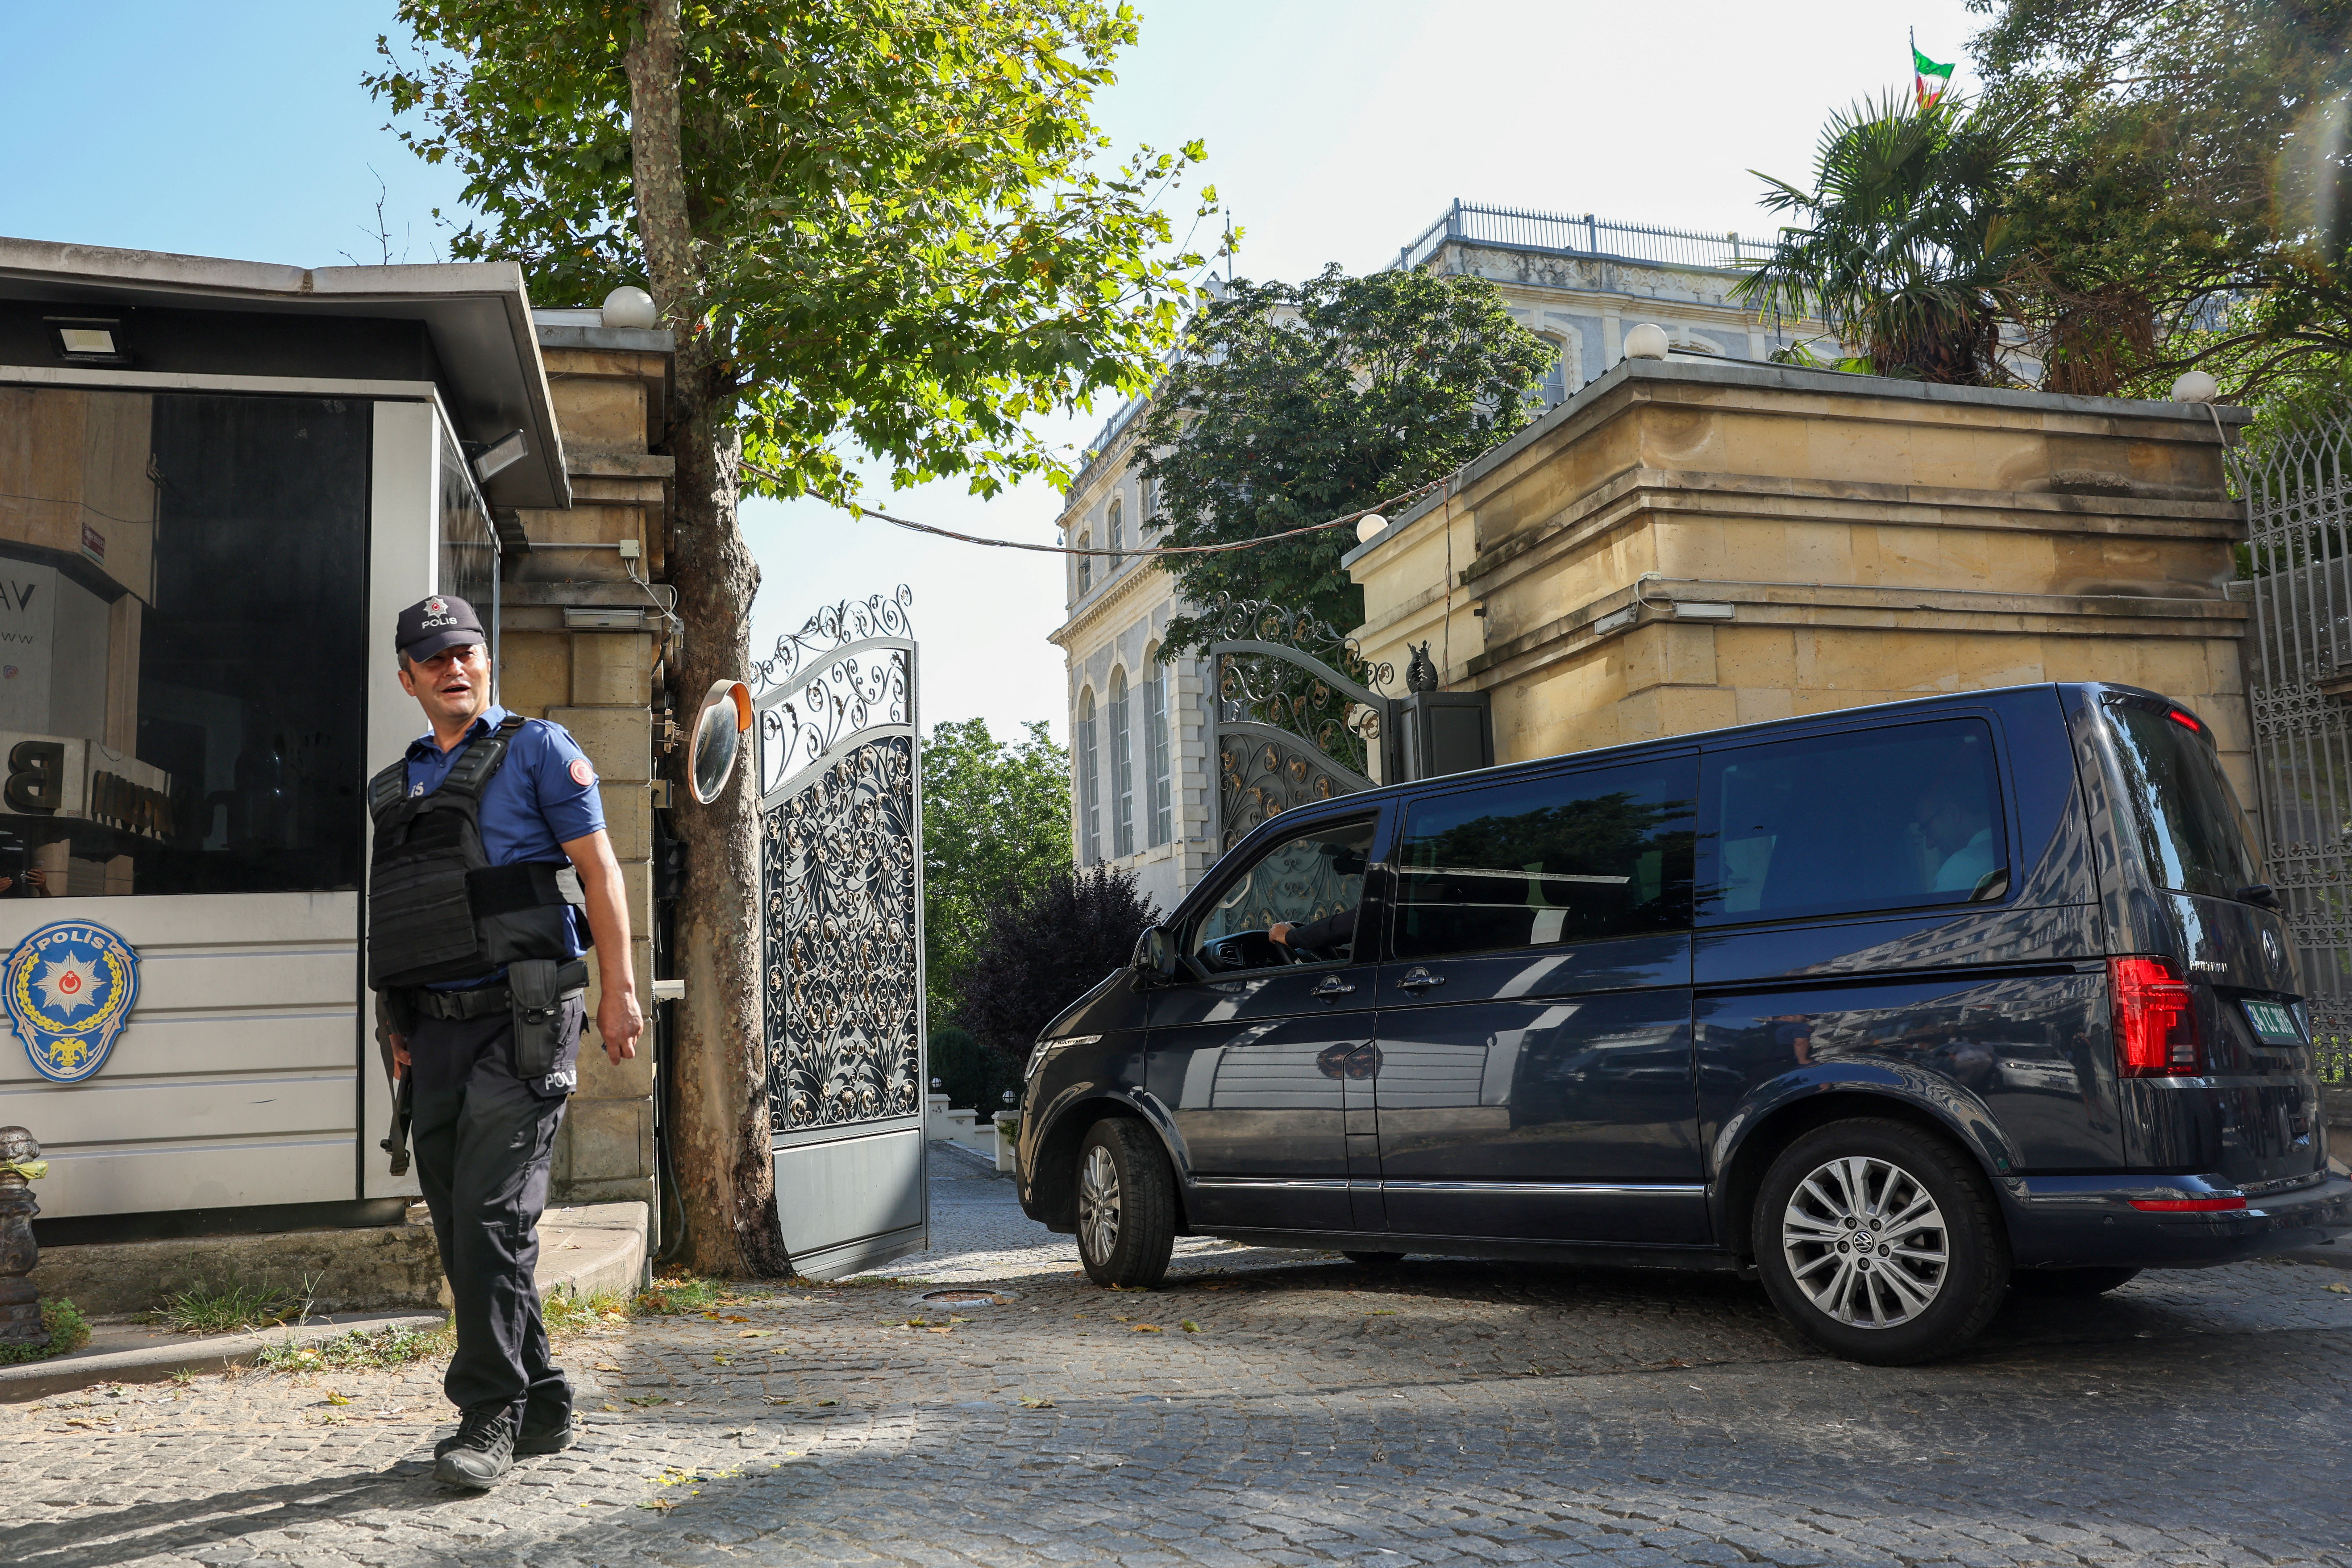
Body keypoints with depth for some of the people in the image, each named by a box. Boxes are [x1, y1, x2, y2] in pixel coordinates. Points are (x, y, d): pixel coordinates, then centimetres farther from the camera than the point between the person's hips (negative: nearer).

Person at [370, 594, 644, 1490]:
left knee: (491, 1215, -12)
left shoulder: (536, 749, 2)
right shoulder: (394, 787, 19)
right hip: (436, 1030, 7)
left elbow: (599, 871, -4)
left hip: (518, 1021, -7)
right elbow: (397, 921, 22)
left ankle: (491, 1417, -4)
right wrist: (398, 1028, 16)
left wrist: (619, 992, -12)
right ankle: (543, 1409, 17)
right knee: (461, 1230, 7)